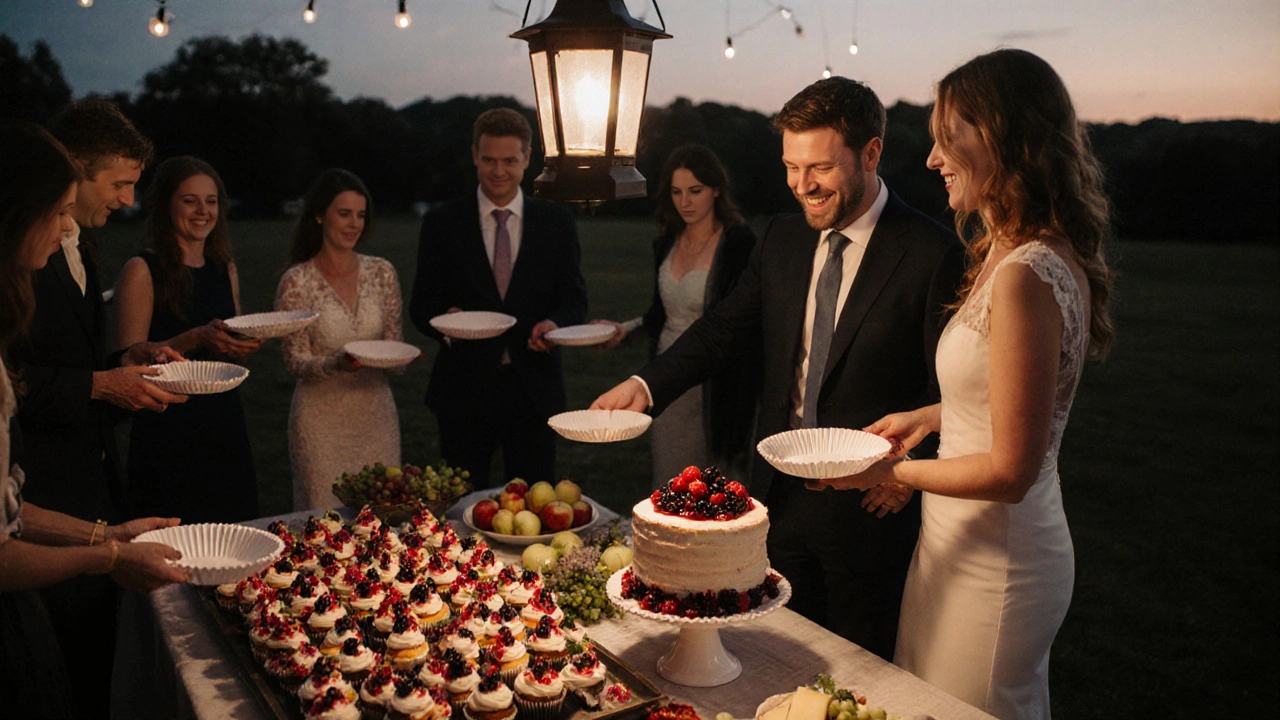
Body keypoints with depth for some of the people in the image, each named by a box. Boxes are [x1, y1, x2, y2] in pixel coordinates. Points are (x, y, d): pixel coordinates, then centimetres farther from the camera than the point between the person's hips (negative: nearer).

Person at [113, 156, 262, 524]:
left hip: (225, 427, 6)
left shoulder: (225, 270, 12)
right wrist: (196, 338, -21)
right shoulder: (142, 270, -6)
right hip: (168, 432, -6)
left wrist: (247, 344, 1)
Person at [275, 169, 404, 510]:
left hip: (377, 414, 3)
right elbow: (295, 361, -7)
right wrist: (337, 364, -25)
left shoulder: (382, 272, 2)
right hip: (322, 418, -3)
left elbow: (395, 345, 7)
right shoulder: (297, 281, -8)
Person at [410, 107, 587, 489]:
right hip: (464, 389, -1)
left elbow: (574, 297, 7)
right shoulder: (441, 223, 2)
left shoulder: (557, 222, 5)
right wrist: (445, 318, -19)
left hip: (534, 389, 1)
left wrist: (555, 322, -16)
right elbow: (421, 304, 3)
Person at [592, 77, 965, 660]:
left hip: (868, 504, -4)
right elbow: (725, 327, 9)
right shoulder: (782, 239, 5)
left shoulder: (932, 254, -12)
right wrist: (647, 385, -5)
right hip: (779, 497, 5)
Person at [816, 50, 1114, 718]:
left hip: (994, 566, -10)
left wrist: (894, 470, -13)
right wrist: (933, 416, 12)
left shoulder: (1025, 276, -26)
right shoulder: (1014, 256, 6)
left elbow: (1011, 472, -24)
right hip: (971, 547, 10)